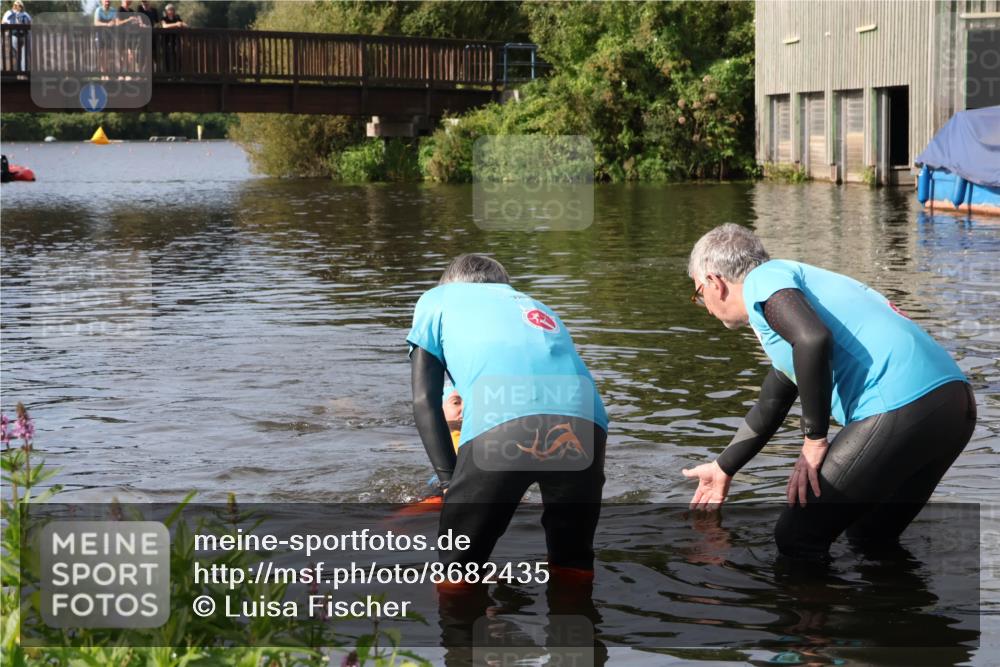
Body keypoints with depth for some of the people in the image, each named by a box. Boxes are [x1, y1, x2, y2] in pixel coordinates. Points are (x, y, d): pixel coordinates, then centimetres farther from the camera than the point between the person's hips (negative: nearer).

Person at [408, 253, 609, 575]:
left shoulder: (437, 299, 32)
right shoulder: (539, 308, 44)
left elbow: (425, 402, 21)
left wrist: (449, 480, 18)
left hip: (501, 423, -4)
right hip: (585, 421, 4)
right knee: (573, 564, 26)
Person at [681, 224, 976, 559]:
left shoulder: (763, 279, 3)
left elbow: (814, 339, -19)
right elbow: (769, 408, 44)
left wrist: (814, 441, -9)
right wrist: (723, 469, 55)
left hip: (899, 409, -10)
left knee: (796, 542, 2)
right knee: (872, 540, 28)